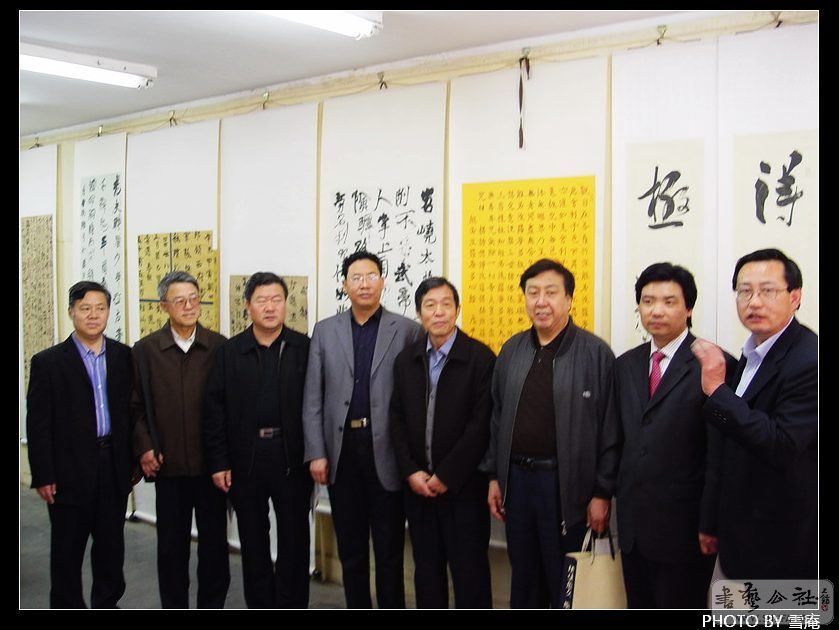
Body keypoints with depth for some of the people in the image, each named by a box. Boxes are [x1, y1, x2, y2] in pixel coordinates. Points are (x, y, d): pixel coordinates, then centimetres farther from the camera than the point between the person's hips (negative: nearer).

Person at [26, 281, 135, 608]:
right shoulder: (48, 362, -4)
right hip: (70, 471, -3)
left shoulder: (124, 356, 5)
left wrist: (134, 461, 5)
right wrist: (43, 476, -8)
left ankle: (107, 604, 28)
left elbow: (133, 409, 8)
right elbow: (38, 424, -5)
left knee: (111, 544, 13)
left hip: (115, 467, 3)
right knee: (67, 548, 8)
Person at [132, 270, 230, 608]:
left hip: (211, 464, 0)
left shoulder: (219, 346, -1)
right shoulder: (145, 350, 1)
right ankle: (174, 609, 25)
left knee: (215, 542, 9)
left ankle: (212, 607, 25)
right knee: (171, 545, 10)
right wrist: (144, 447, -4)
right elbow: (136, 406, 5)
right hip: (168, 465, 0)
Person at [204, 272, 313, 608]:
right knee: (253, 540, 12)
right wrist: (218, 462, -4)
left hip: (292, 457, -1)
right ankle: (260, 605, 25)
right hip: (245, 459, 1)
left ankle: (291, 606, 20)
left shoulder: (304, 348, 0)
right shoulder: (229, 352, 3)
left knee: (294, 538, 7)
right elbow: (214, 410, 1)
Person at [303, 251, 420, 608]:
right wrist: (316, 453, -1)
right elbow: (313, 398, 6)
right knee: (350, 549, 13)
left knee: (389, 551, 6)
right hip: (341, 450, 3)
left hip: (386, 451, -3)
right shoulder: (325, 331, 8)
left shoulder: (407, 330, -1)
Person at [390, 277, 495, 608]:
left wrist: (445, 476, -13)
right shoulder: (405, 360, 8)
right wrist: (411, 472, -4)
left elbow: (481, 424, -13)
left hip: (463, 485, -4)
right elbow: (397, 419, 7)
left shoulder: (480, 357, -8)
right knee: (426, 570, 13)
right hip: (418, 485, 5)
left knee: (470, 572, 2)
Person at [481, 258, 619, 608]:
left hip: (568, 486, -4)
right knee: (523, 582, 17)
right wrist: (494, 477, 10)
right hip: (516, 479, 5)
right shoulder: (511, 350, 8)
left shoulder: (596, 352, -8)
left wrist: (603, 493, -10)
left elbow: (610, 429, -9)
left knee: (567, 590, 7)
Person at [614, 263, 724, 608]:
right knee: (639, 607, 16)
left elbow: (719, 456, -13)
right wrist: (612, 496, 9)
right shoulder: (626, 365, 10)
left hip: (683, 525, -6)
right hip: (632, 522, 6)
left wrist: (710, 524, -13)